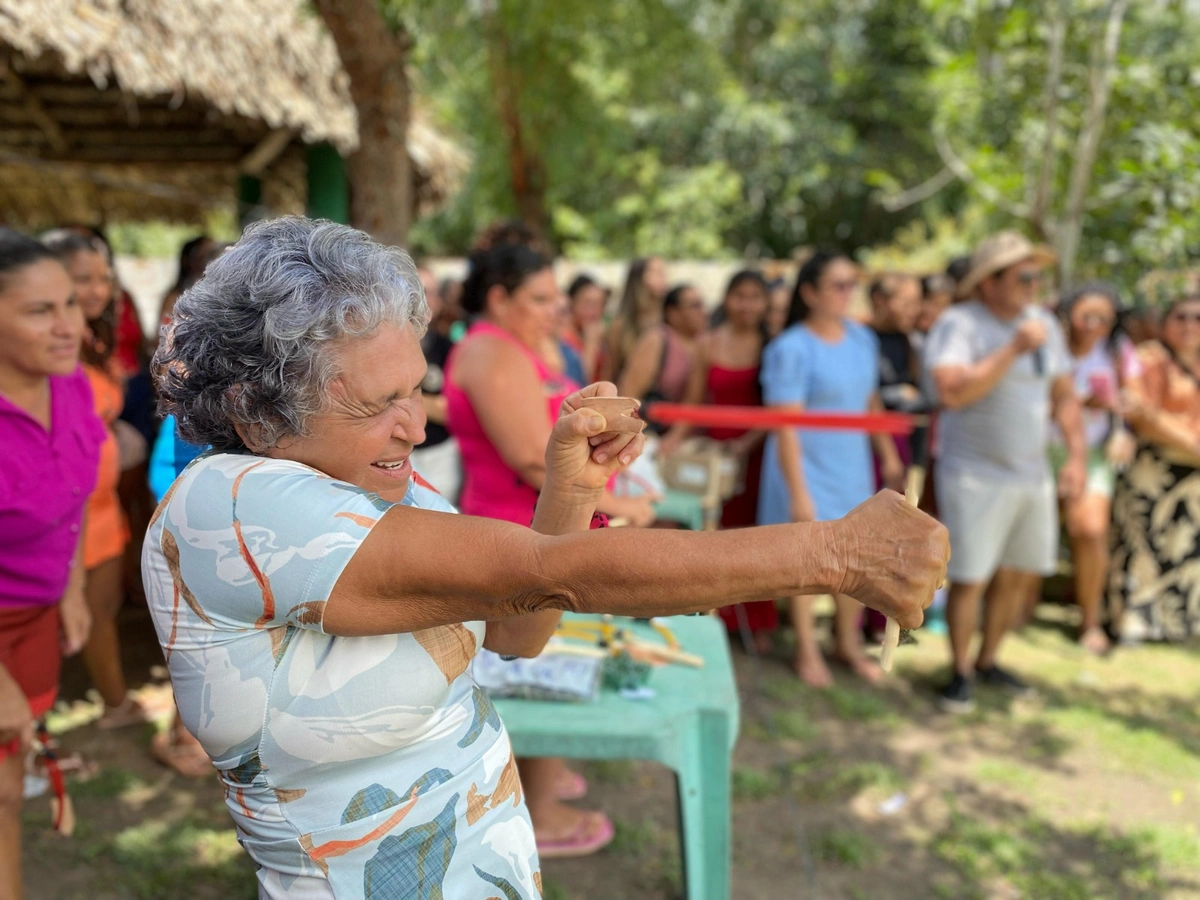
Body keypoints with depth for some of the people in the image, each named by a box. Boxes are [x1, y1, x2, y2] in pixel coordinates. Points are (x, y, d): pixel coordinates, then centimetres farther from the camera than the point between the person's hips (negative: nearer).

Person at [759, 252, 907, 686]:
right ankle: (806, 649, 26)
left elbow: (871, 402, 12)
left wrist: (889, 457, 13)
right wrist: (798, 492, -20)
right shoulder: (792, 349, -17)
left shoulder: (862, 338, 2)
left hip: (851, 467, 6)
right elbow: (786, 425, -19)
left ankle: (849, 643, 33)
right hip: (808, 467, -5)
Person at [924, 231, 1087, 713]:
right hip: (975, 474, -7)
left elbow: (1064, 394, 16)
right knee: (970, 578, -4)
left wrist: (1077, 454, 6)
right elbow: (952, 392, -27)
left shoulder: (1043, 323, 9)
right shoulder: (959, 324, -12)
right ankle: (961, 673, 15)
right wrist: (1014, 349, -24)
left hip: (1033, 473, 7)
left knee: (1021, 575, 12)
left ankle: (987, 662, 30)